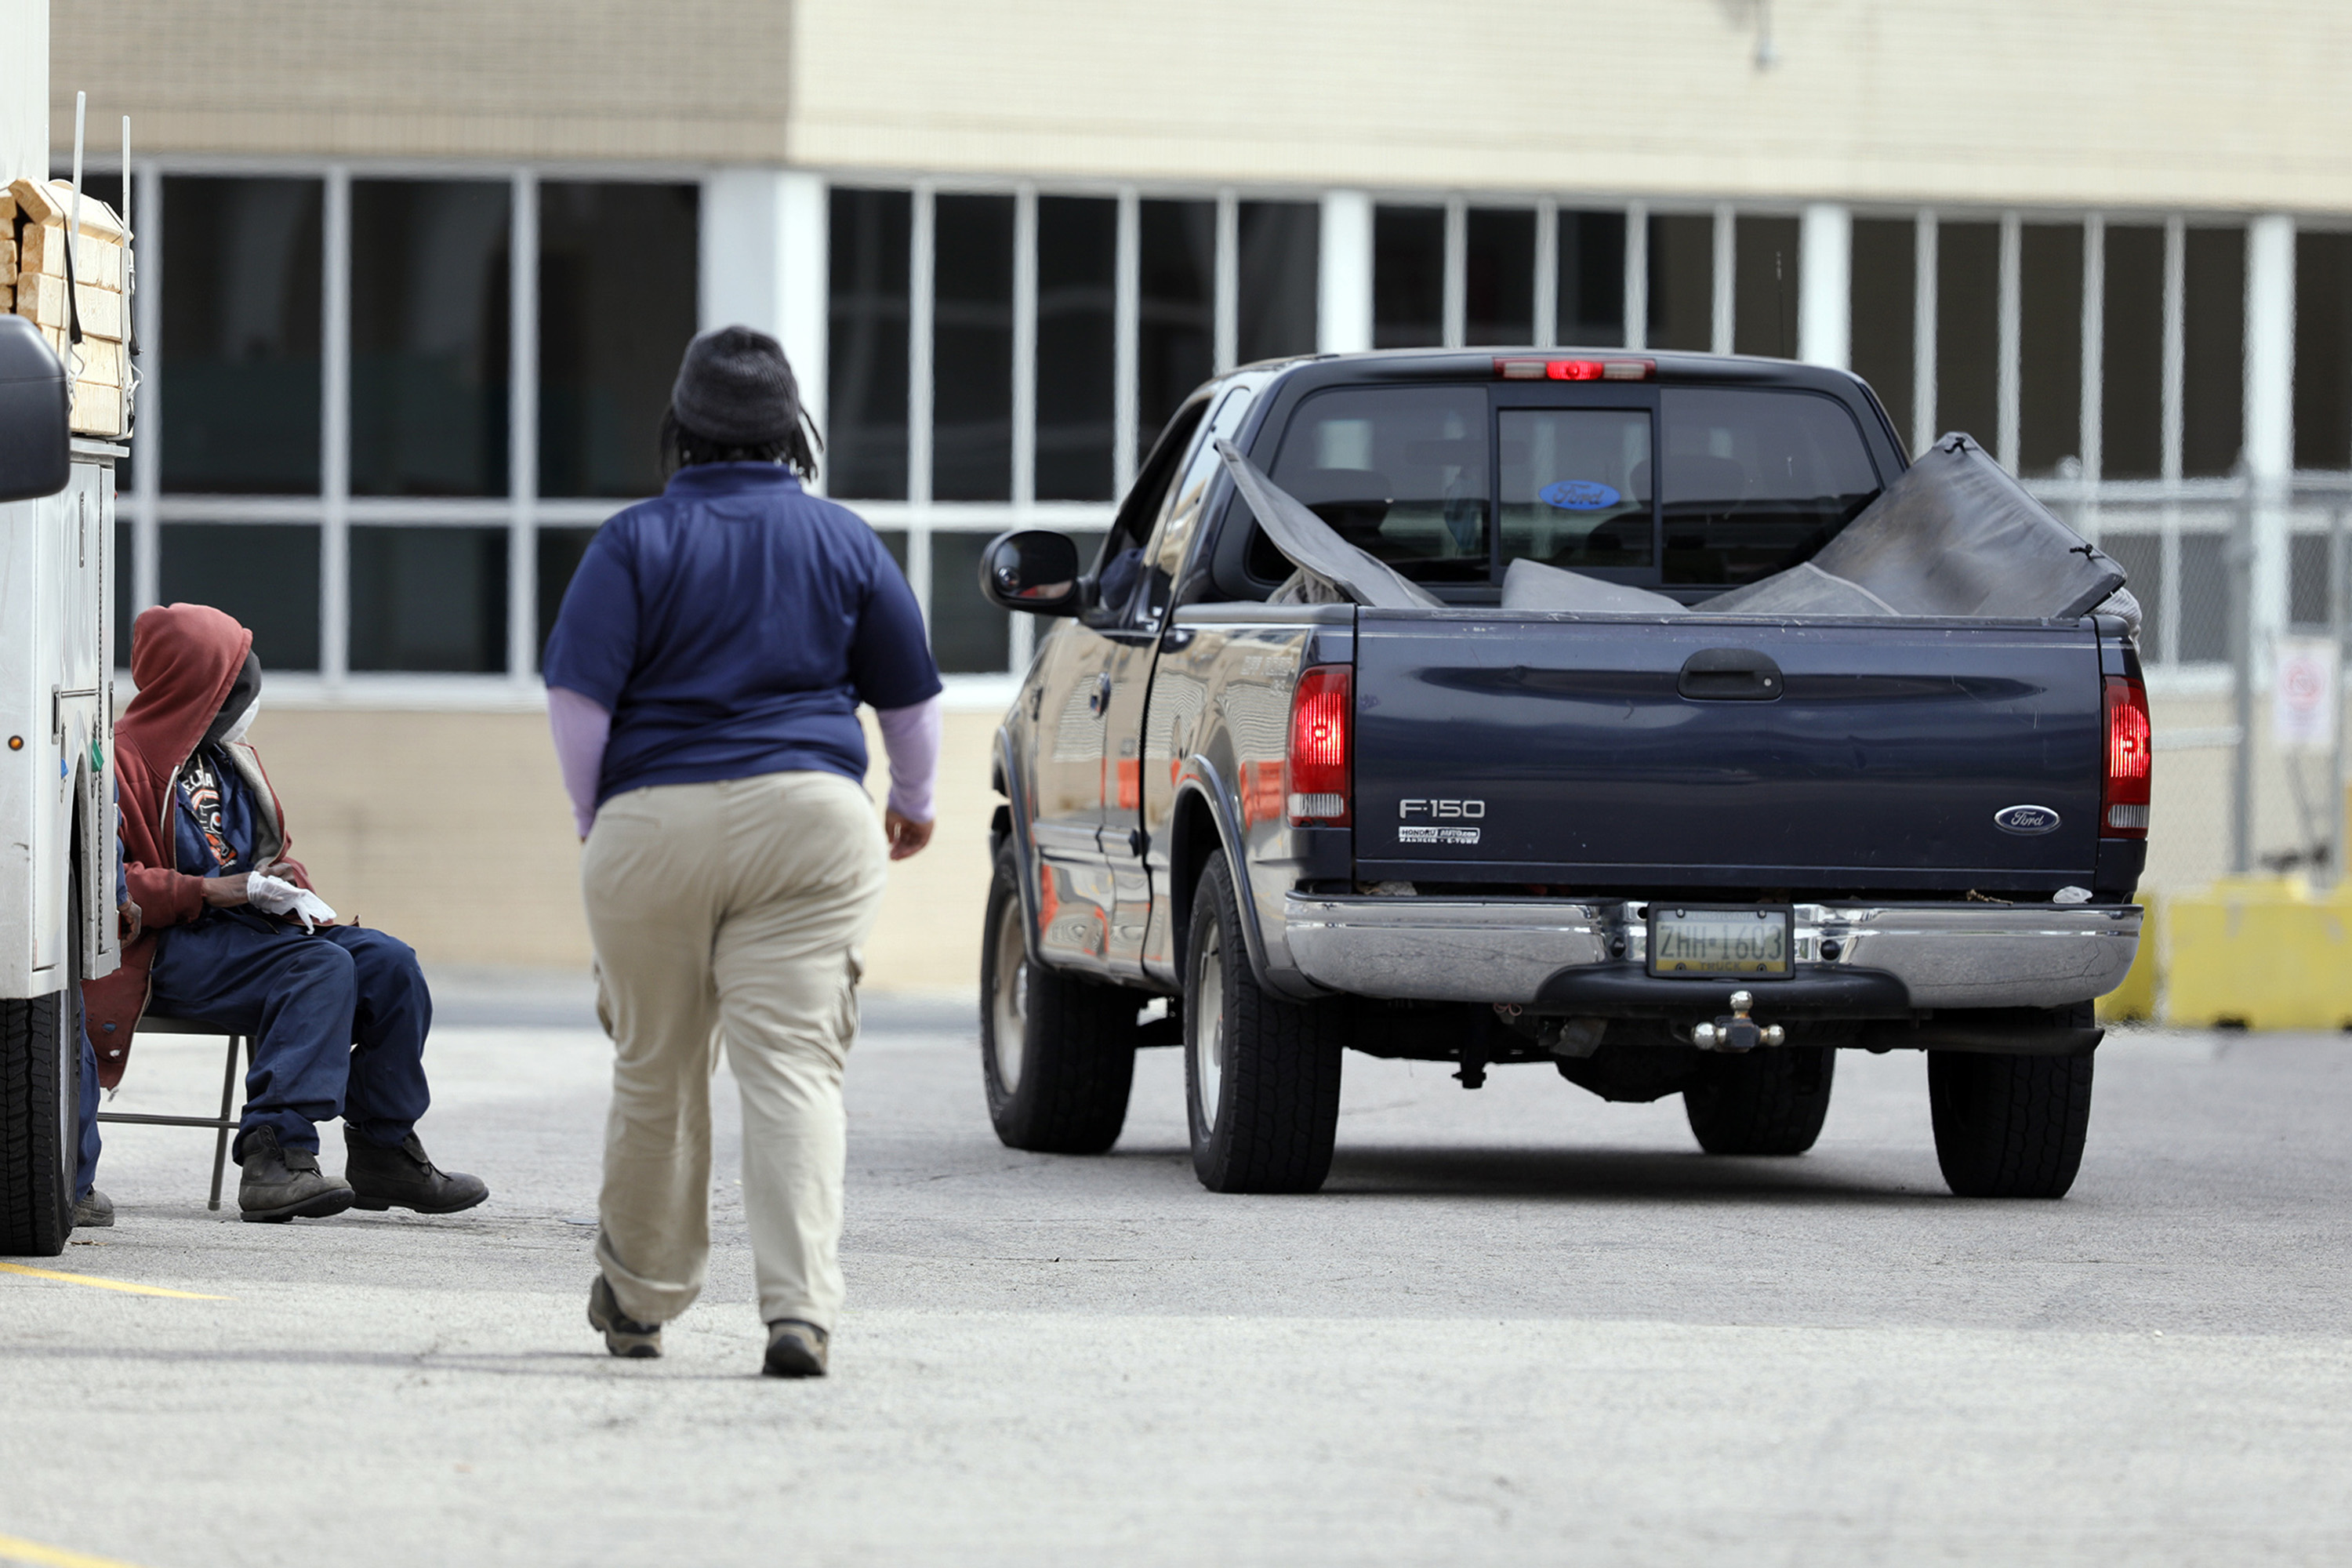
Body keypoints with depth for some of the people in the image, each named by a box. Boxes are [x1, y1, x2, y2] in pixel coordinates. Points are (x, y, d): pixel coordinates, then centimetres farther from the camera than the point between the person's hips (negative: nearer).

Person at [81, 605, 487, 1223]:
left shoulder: (233, 759, 21)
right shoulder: (125, 761, -7)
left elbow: (274, 854, 28)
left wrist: (289, 890, 2)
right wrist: (210, 891, -21)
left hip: (247, 923, 8)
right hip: (172, 947, -8)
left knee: (390, 963, -11)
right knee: (322, 965, -31)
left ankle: (384, 1151, -6)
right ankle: (276, 1158, -43)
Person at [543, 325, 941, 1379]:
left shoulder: (636, 541, 1)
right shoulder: (844, 541, 7)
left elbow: (578, 696, -6)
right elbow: (910, 696, 14)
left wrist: (591, 819, 8)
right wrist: (912, 804, 30)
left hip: (654, 821, 0)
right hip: (808, 818, 0)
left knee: (655, 1070, 14)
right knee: (794, 1066, -6)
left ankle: (638, 1299, 29)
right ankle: (801, 1308, -20)